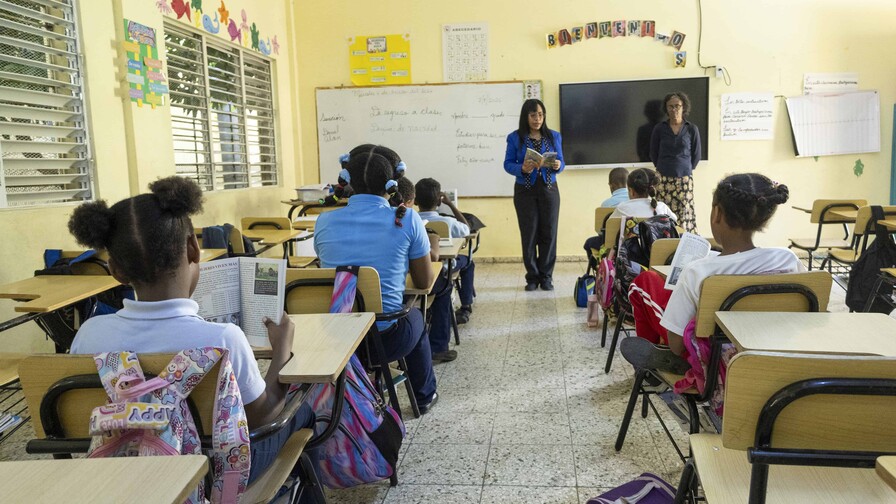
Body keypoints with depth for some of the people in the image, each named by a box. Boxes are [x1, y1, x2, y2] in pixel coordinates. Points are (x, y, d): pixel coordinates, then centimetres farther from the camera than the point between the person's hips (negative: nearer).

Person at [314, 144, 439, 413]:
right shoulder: (407, 220, -11)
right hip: (387, 340, -2)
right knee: (415, 316, 33)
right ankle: (424, 395, 51)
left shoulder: (324, 221, -3)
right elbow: (424, 282, 1)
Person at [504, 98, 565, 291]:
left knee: (549, 233, 2)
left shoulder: (554, 136, 6)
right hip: (525, 191, -1)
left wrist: (557, 166, -17)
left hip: (549, 190, 2)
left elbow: (561, 162, 6)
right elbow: (508, 164, -2)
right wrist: (523, 169, -22)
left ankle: (546, 276, 13)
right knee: (529, 234, 2)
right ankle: (532, 277, 13)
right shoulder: (515, 138, -1)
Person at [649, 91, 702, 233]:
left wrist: (687, 170, 13)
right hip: (664, 179, 0)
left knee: (685, 215, -3)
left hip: (684, 179, 0)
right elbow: (653, 154, 12)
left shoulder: (692, 129, 3)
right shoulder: (660, 129, 3)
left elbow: (696, 155, 11)